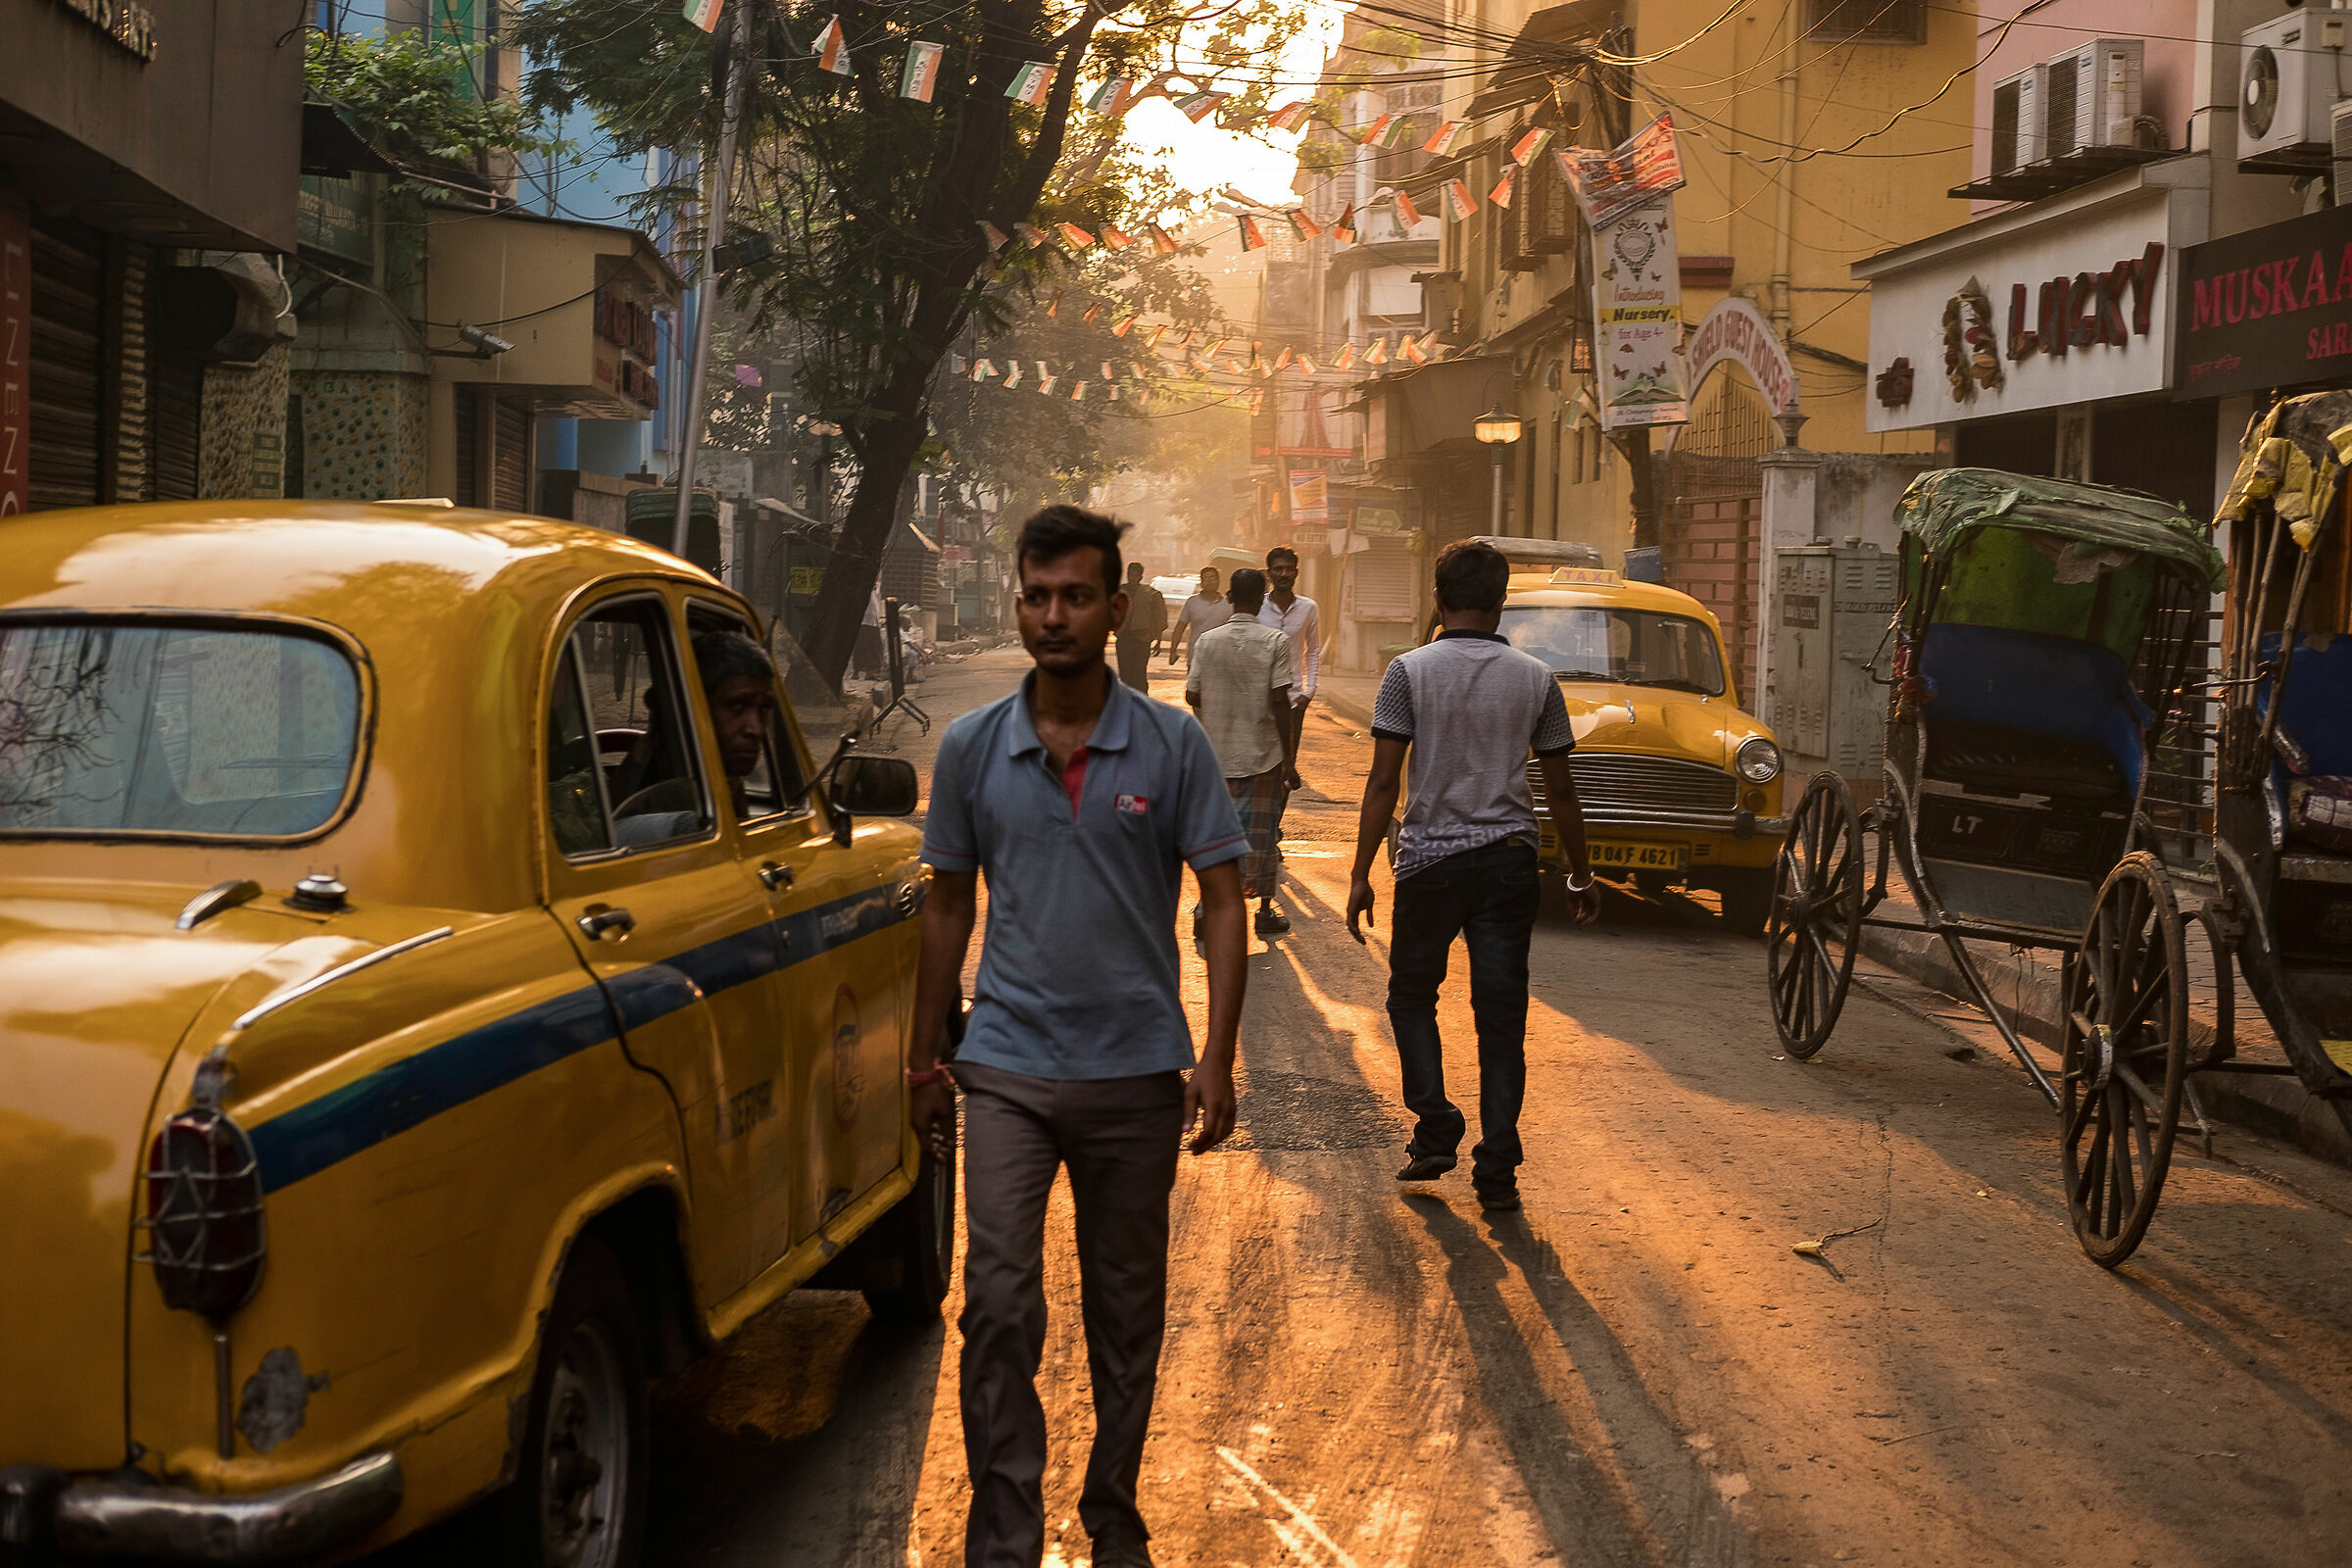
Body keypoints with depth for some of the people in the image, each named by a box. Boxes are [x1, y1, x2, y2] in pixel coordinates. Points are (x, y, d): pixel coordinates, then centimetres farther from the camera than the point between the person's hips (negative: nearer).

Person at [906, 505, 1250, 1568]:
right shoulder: (972, 749, 2)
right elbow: (947, 906, 11)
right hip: (1008, 1065, 0)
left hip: (1137, 1068, 0)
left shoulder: (1173, 745, -2)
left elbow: (1221, 901, -1)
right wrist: (923, 1060, 11)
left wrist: (1217, 1057, -9)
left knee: (1127, 1315, 12)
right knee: (999, 1304, -10)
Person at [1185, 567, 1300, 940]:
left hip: (1217, 753, 2)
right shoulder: (1275, 642, -10)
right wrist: (1289, 761, -8)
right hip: (1262, 753, -2)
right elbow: (1279, 702, -13)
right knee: (1261, 832, 8)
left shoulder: (1207, 640, -2)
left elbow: (1192, 696, 0)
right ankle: (1265, 912, 15)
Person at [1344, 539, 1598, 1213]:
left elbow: (1383, 782, -7)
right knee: (1502, 1017, 6)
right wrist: (1582, 874, 17)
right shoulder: (1535, 678, 3)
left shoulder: (1410, 671, -4)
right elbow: (1560, 788, 6)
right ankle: (1497, 1171, 5)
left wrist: (1361, 874, -2)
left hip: (1430, 859, -2)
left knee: (1411, 995, 18)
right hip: (1509, 859, 2)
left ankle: (1435, 1129, 5)